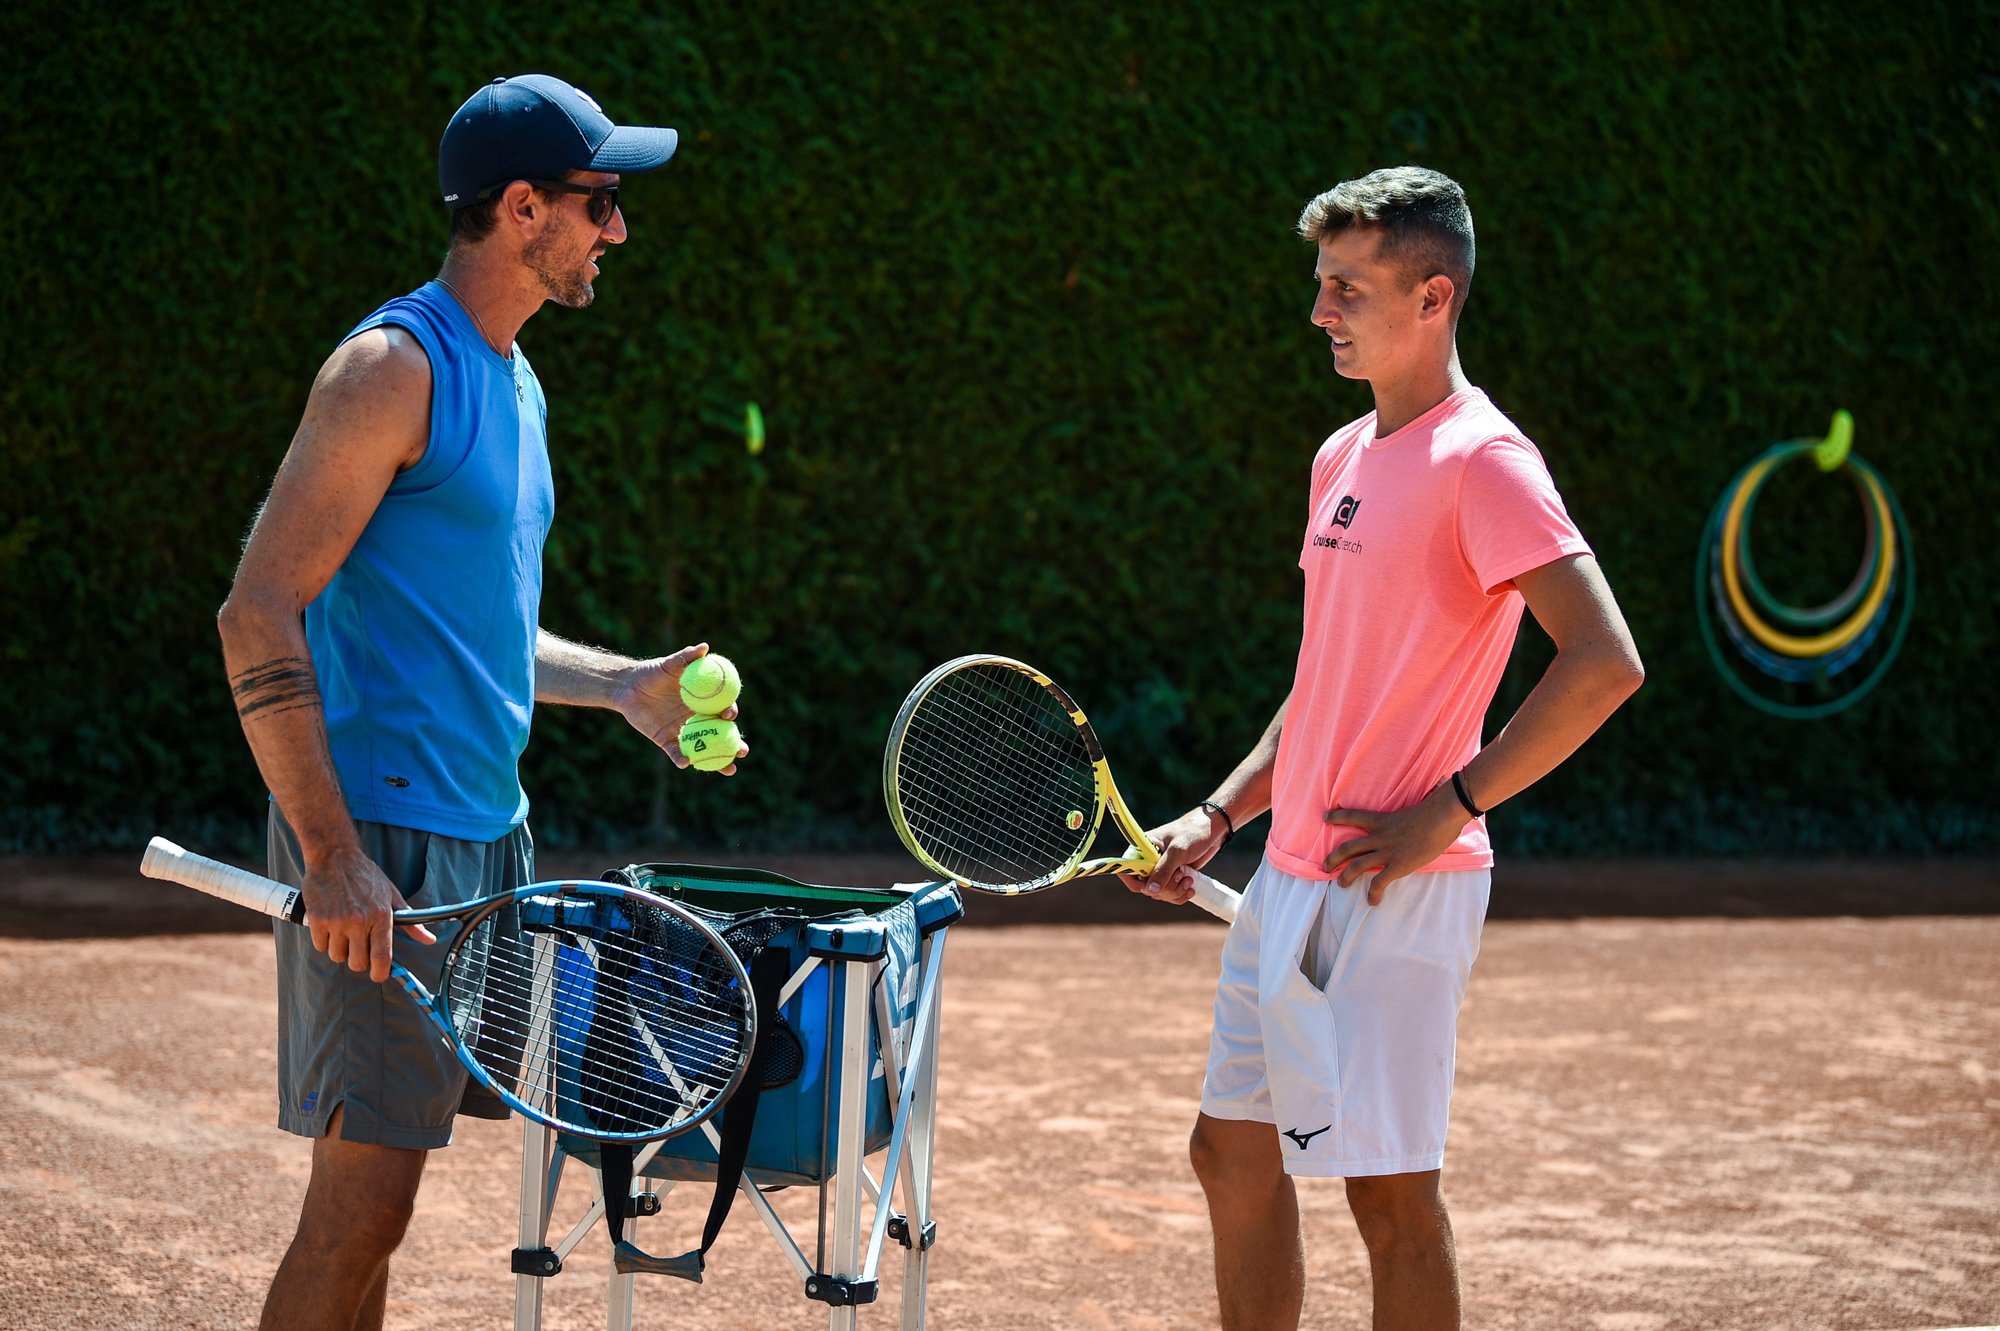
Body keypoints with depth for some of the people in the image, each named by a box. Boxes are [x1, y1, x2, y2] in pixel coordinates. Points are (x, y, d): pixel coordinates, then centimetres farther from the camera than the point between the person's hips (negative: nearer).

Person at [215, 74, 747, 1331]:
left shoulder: (514, 382, 17)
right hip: (382, 841, -9)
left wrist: (623, 685, 19)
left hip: (483, 837, 9)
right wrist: (333, 853, -23)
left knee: (372, 1198, 11)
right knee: (360, 1203, -9)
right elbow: (258, 614, -17)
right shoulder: (394, 369, -11)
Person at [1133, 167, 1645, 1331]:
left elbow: (1605, 663, -22)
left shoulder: (1481, 460, -13)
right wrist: (1221, 816, 15)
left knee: (1389, 1187, -4)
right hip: (1289, 880, 9)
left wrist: (1448, 811, -20)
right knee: (1235, 1152, 13)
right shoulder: (1344, 457, 15)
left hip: (1393, 890, -9)